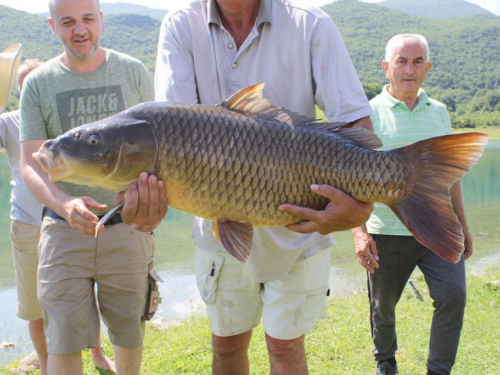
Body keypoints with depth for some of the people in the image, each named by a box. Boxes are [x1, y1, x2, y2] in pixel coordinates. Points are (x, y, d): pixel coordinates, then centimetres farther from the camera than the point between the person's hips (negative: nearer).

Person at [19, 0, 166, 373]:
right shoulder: (38, 84, 1)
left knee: (129, 333, 12)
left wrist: (155, 202, -18)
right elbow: (31, 165, -4)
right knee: (64, 342, 0)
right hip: (65, 230, 0)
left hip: (127, 228, 1)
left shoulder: (134, 72, 2)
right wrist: (66, 205, -25)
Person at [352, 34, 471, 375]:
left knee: (453, 295, -9)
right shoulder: (370, 114, -5)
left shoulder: (439, 112, 10)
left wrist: (462, 223, 19)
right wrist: (359, 231, -19)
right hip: (388, 231, -3)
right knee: (383, 305, 11)